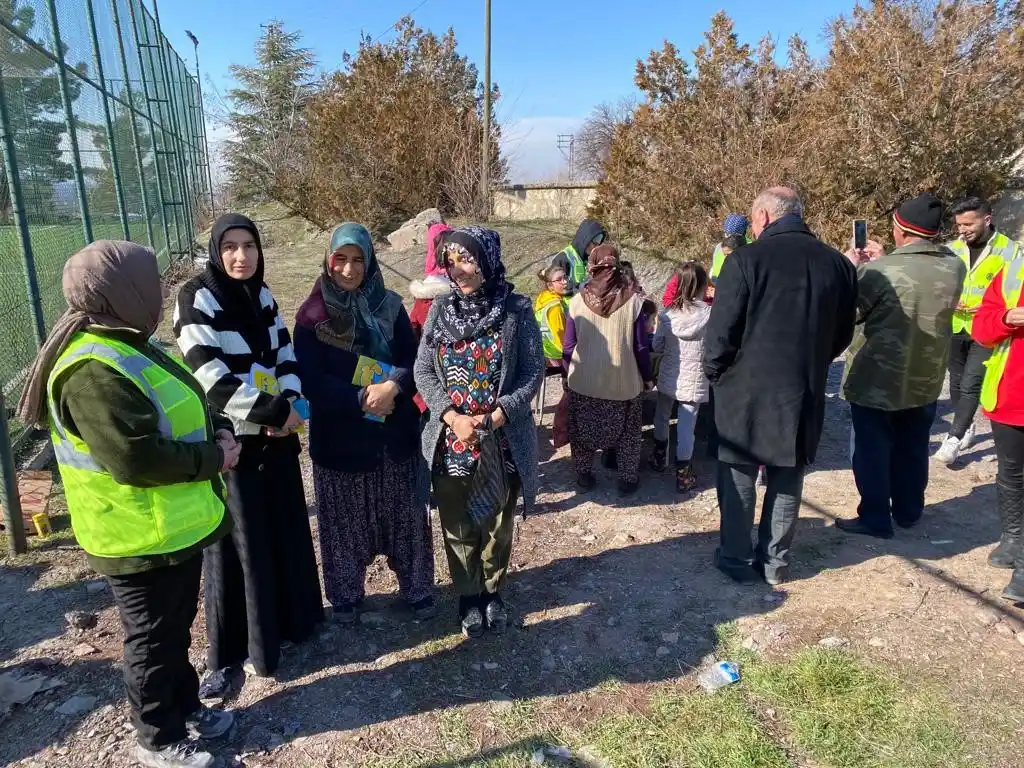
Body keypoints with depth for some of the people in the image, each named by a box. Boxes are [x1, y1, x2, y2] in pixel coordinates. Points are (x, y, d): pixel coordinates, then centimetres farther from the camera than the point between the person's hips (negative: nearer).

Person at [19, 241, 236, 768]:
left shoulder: (129, 346, 6)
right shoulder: (94, 372, -27)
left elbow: (182, 408, 16)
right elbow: (137, 458, -33)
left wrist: (219, 429, -3)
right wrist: (213, 458, -20)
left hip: (176, 525, 10)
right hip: (140, 538, -9)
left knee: (176, 628, 25)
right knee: (153, 640, 11)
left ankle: (184, 705, 44)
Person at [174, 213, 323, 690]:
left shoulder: (262, 296, 7)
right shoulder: (197, 299, -13)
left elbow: (285, 354, 10)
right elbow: (211, 377, -21)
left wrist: (291, 404, -9)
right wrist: (275, 410, -19)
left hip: (276, 434, 6)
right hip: (230, 440, -6)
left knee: (284, 530, 16)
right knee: (237, 541, 3)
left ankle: (287, 617, 36)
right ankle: (232, 650, 18)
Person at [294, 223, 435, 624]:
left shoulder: (389, 305, 1)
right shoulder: (313, 315, -6)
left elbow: (414, 361, -1)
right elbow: (310, 380, -11)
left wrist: (394, 385, -21)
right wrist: (362, 397, -22)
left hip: (395, 432, 2)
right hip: (341, 436, -2)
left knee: (405, 515, 13)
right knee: (346, 520, 12)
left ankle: (417, 589, 32)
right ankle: (346, 595, 34)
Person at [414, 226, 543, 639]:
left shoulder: (516, 309, -8)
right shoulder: (441, 310, 0)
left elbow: (533, 370, -7)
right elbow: (423, 371, -1)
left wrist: (499, 414, -19)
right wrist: (452, 417, -14)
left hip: (503, 439, -1)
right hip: (451, 438, 2)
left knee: (498, 522, 16)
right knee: (458, 525, 14)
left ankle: (493, 592, 39)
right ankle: (468, 596, 36)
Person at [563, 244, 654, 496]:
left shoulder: (578, 300, -10)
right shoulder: (633, 301, -13)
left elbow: (569, 346, -3)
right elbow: (641, 348, -7)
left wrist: (569, 373, 14)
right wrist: (647, 378, 8)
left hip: (583, 381, 1)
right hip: (624, 381, -1)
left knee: (583, 429, 19)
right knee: (626, 432, 17)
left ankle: (584, 476, 31)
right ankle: (628, 479, 27)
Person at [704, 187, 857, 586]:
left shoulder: (745, 260, -15)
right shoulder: (839, 264, 2)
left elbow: (722, 332, -14)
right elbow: (842, 334, 10)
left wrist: (714, 372, 3)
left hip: (747, 391, -4)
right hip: (805, 391, 5)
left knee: (738, 478, 11)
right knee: (787, 479, 16)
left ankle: (737, 560, 22)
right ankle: (775, 561, 28)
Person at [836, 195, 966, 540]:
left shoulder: (879, 271, -24)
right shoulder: (955, 267, -5)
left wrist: (852, 269, 2)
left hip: (876, 380, -5)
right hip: (926, 380, 6)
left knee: (873, 450, 9)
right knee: (912, 449, 20)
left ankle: (875, 519, 17)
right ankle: (908, 512, 35)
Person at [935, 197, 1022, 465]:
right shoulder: (952, 249, 2)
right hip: (954, 327, 4)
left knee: (970, 385, -8)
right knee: (957, 382, 15)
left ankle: (954, 437, 0)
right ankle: (966, 427, 34)